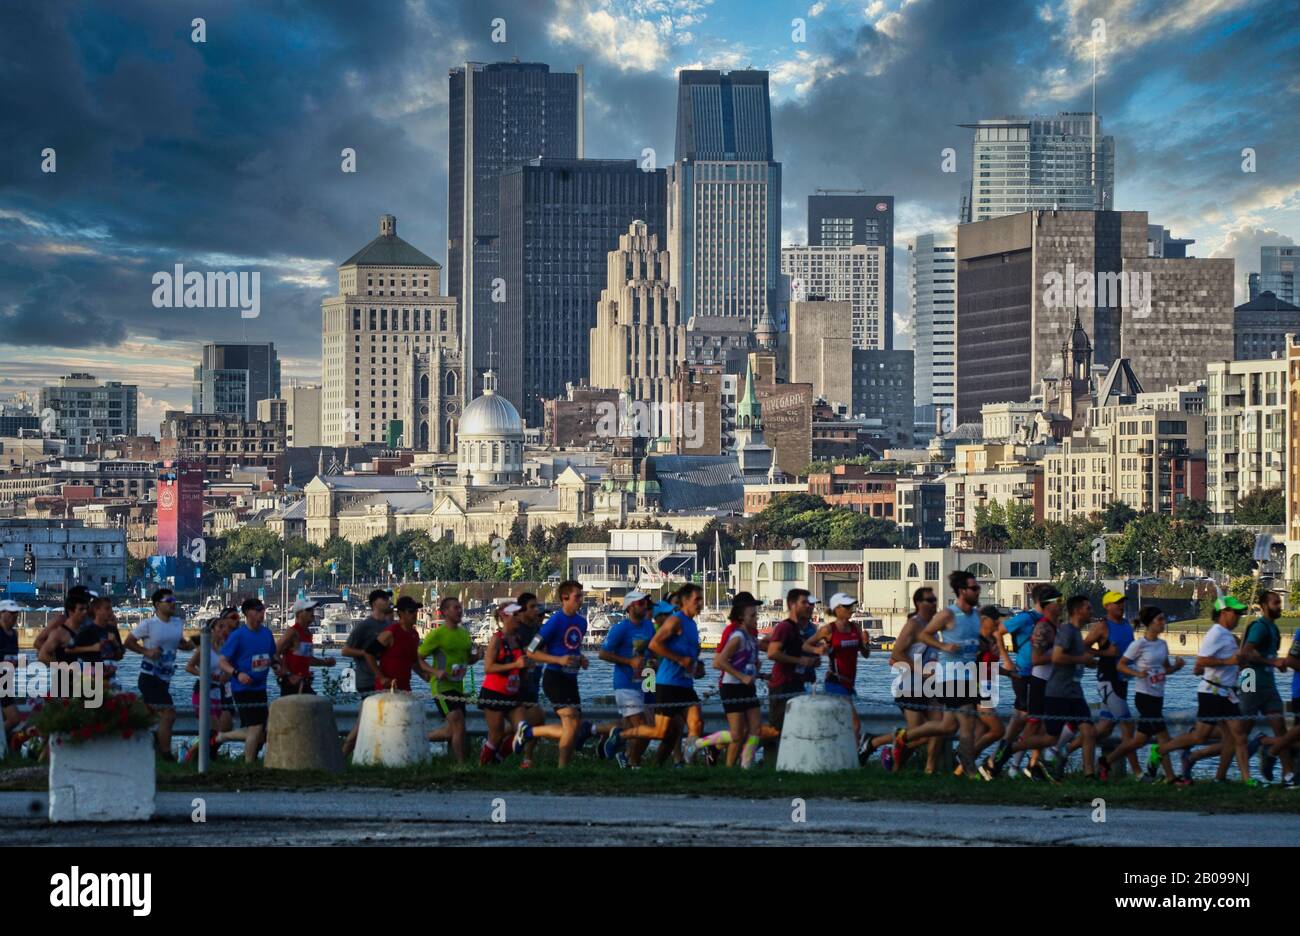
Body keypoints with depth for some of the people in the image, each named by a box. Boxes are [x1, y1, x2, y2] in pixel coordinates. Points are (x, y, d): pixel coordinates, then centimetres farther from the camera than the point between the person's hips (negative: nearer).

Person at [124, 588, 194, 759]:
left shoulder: (177, 623, 10)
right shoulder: (148, 624, -9)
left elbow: (180, 643, 22)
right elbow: (128, 642, -3)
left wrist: (190, 645, 0)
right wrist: (146, 651, -16)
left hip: (165, 679, 7)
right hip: (150, 678, -7)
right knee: (168, 714, -16)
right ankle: (166, 754, -13)